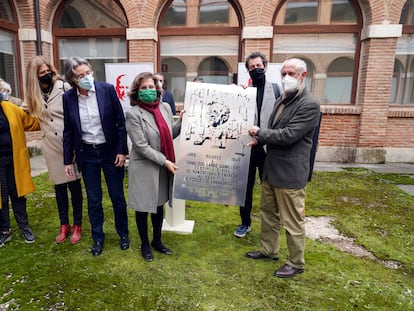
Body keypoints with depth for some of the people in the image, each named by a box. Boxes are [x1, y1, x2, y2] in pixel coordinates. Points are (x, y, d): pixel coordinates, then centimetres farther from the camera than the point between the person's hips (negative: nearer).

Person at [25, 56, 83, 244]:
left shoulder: (64, 87, -7)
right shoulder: (34, 96, 8)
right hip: (51, 147, 4)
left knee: (74, 185, 5)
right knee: (59, 187, 13)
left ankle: (77, 225, 20)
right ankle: (64, 225, 28)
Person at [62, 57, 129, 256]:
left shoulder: (107, 89, -9)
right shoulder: (68, 98, -3)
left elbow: (120, 122, -6)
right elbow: (68, 131, 4)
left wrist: (122, 150, -9)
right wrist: (67, 160, 4)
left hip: (110, 151, -1)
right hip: (87, 154, 2)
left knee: (117, 196, 10)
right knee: (93, 199, 12)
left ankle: (123, 233, 32)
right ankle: (98, 238, 32)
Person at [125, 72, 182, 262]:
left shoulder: (165, 107, 2)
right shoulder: (133, 114, -14)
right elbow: (141, 146, -18)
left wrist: (182, 121, -5)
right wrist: (164, 161, -19)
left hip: (164, 166, 5)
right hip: (144, 167, -5)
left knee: (159, 205, 18)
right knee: (143, 207, 10)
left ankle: (157, 241, 38)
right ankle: (145, 244, 33)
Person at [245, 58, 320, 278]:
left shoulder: (309, 105, -16)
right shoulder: (282, 100, 11)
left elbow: (288, 135, -23)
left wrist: (260, 133, -12)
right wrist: (260, 140, 0)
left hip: (290, 172, -9)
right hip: (271, 169, 9)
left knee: (292, 221, 6)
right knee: (268, 213, 21)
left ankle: (296, 263, 26)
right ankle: (269, 250, 41)